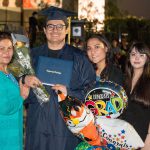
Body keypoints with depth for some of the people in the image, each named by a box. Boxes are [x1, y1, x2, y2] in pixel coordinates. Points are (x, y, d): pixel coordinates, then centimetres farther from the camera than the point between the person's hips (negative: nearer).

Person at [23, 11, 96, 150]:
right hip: (37, 124, 2)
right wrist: (24, 80, -8)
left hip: (67, 125, -2)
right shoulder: (33, 55, 11)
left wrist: (69, 92, -15)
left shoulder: (78, 57, 4)